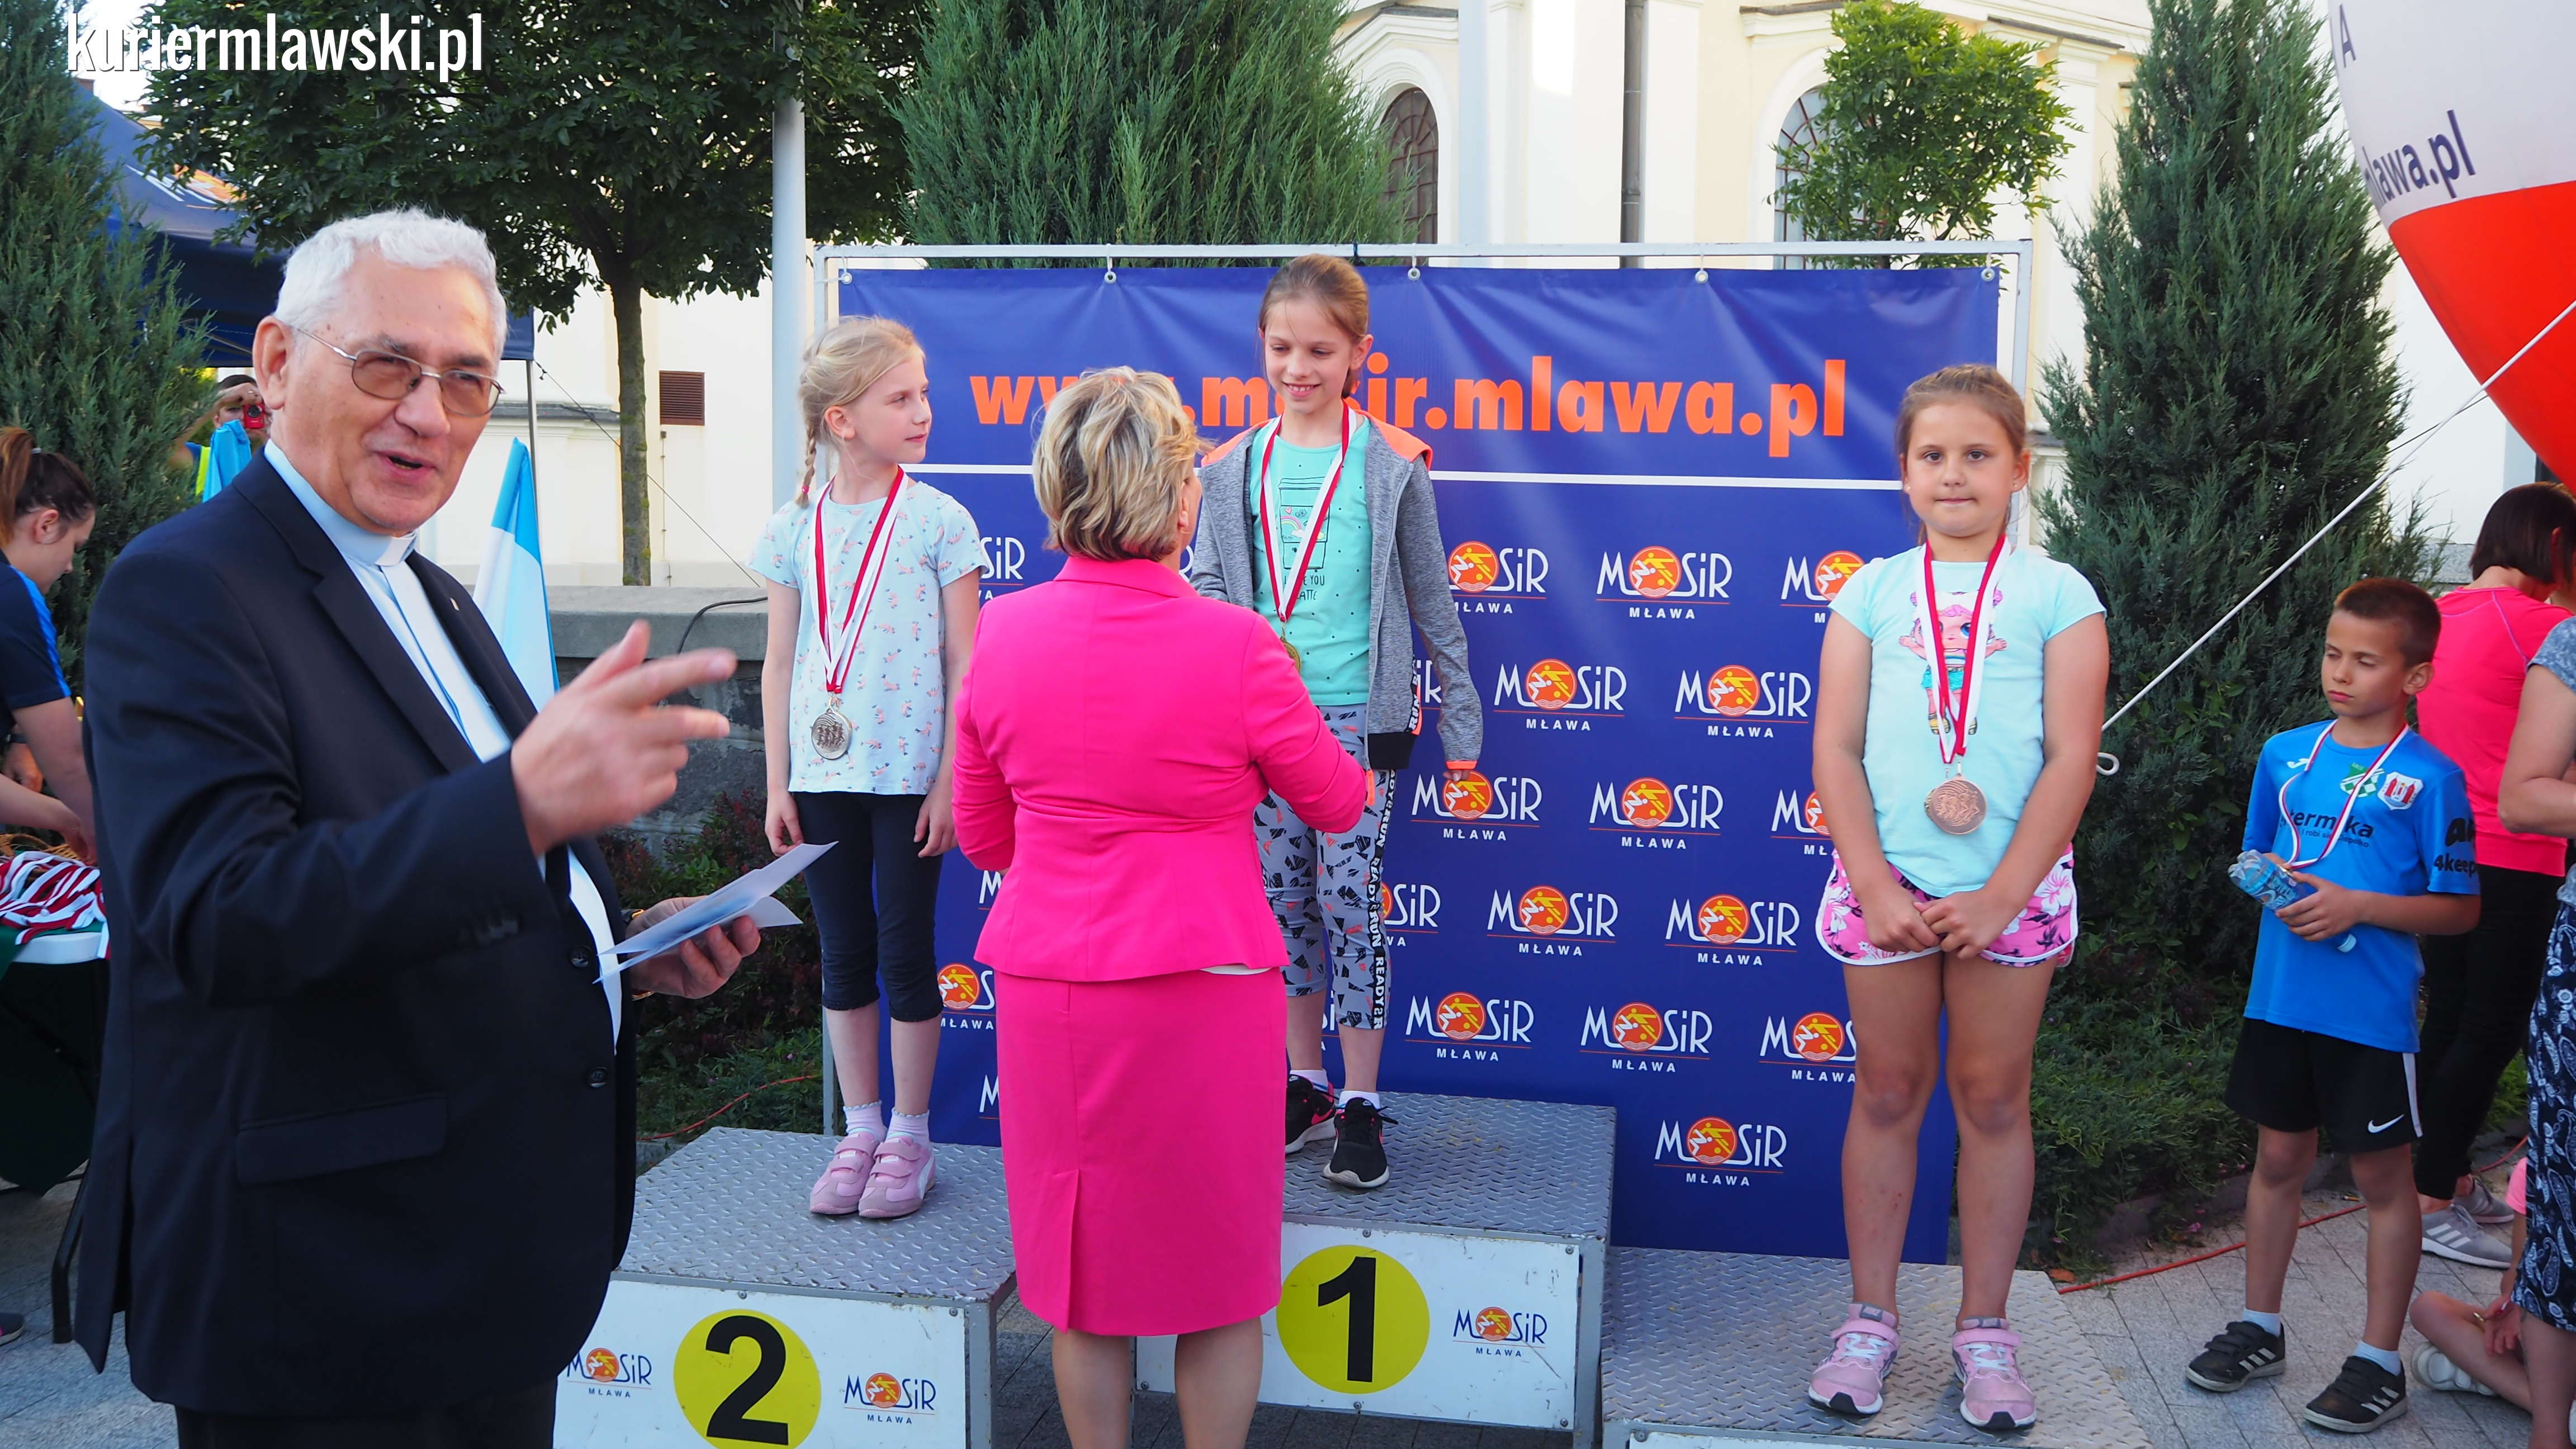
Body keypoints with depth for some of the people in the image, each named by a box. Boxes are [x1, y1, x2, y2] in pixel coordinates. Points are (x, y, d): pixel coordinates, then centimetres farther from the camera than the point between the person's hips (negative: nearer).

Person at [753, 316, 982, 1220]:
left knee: (906, 949, 3)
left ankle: (910, 1138, 17)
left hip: (909, 774, -3)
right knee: (845, 952, 10)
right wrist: (777, 786, 4)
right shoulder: (794, 529, 4)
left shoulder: (939, 521, -3)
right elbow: (780, 667, 7)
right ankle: (860, 1131, 24)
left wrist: (949, 783, -8)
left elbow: (964, 662, -3)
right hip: (822, 774, 3)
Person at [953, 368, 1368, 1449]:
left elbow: (981, 835, 7)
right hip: (1206, 988, -3)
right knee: (1217, 1267, 14)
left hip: (1047, 990, 3)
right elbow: (1334, 803, 1)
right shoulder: (1233, 645, -14)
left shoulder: (1002, 632, -4)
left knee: (1083, 1268, 16)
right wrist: (1365, 776, 24)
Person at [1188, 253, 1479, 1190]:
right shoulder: (1233, 469, 8)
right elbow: (1206, 583, 7)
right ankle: (1304, 1085, 23)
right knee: (1283, 901, 9)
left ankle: (1361, 1104, 8)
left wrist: (1461, 723, 6)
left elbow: (1432, 603, 5)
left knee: (1351, 903, -4)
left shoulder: (1390, 467, 0)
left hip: (1358, 716, -3)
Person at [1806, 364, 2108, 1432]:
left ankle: (1983, 1329, 20)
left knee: (1993, 1099, 8)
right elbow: (1835, 748, 0)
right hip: (1885, 883, 1)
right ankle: (1870, 1320, 19)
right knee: (1888, 1092, 8)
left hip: (2011, 885, -1)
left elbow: (2071, 756, -4)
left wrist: (2002, 895, -12)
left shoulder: (2056, 594, 1)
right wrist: (1875, 886, -10)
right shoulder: (1872, 592, 5)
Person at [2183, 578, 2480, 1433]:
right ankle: (2260, 1328, 29)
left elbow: (2460, 908, -6)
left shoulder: (2430, 777, -8)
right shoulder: (2285, 754, 5)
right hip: (2280, 999, 4)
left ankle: (2379, 1361, 18)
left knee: (2382, 1176, 7)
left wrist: (2358, 907, -18)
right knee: (2278, 1160, 15)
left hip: (2372, 1012, -4)